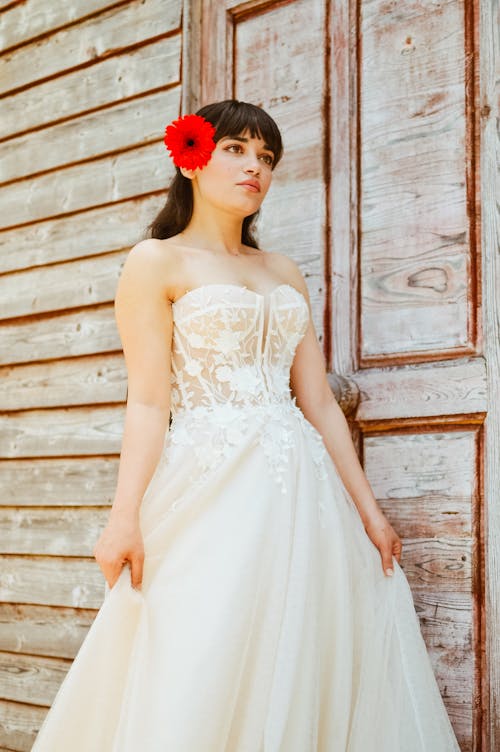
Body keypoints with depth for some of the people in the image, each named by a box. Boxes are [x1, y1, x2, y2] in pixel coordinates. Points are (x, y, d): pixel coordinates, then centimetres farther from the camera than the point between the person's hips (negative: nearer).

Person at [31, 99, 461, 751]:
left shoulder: (285, 273, 18)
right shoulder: (156, 262, 3)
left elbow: (319, 402, 14)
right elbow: (148, 401, -7)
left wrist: (368, 509, 10)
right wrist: (125, 516, -18)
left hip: (300, 493, 6)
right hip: (210, 489, -5)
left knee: (304, 674, 7)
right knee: (196, 686, -5)